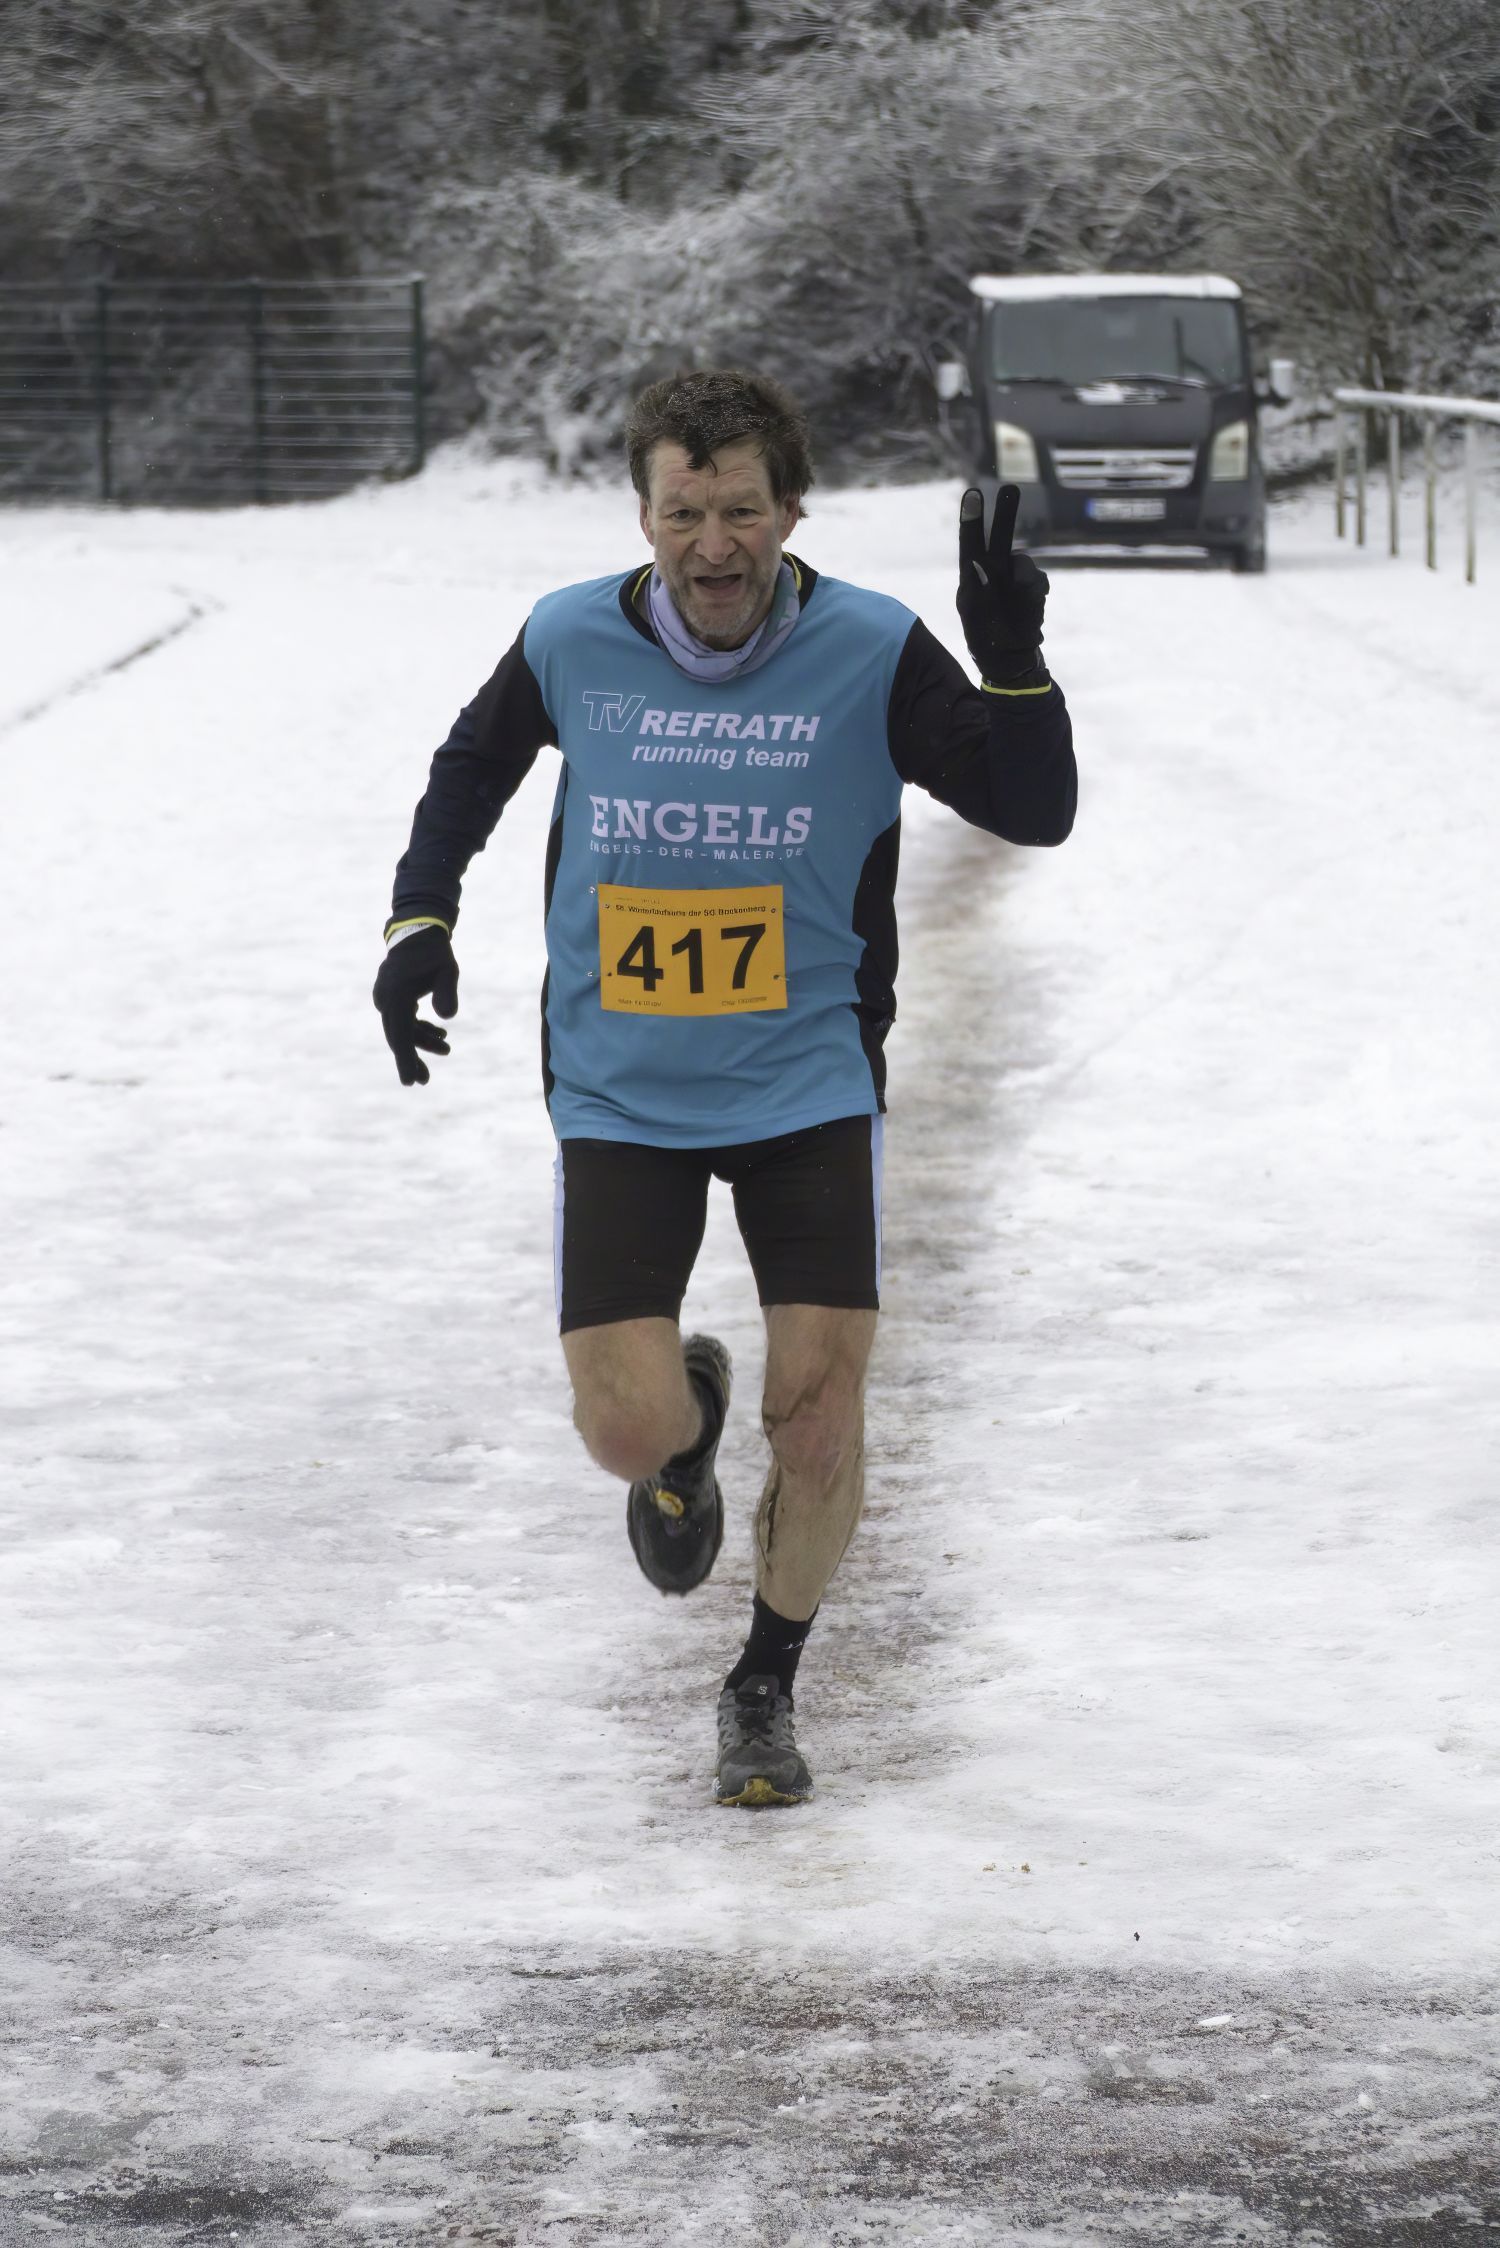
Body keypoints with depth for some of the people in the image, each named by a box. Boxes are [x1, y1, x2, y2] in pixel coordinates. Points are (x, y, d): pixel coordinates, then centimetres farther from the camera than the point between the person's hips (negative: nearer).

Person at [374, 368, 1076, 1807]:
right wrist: (419, 918, 4)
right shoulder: (571, 642, -7)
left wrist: (1014, 663, -26)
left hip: (810, 1089, 0)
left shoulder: (872, 655, -11)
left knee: (820, 1420, -6)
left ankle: (766, 1687, 21)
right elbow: (472, 766, 15)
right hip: (621, 1096, 1)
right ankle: (686, 1431, 31)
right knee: (624, 1430, -9)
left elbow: (1033, 814, -9)